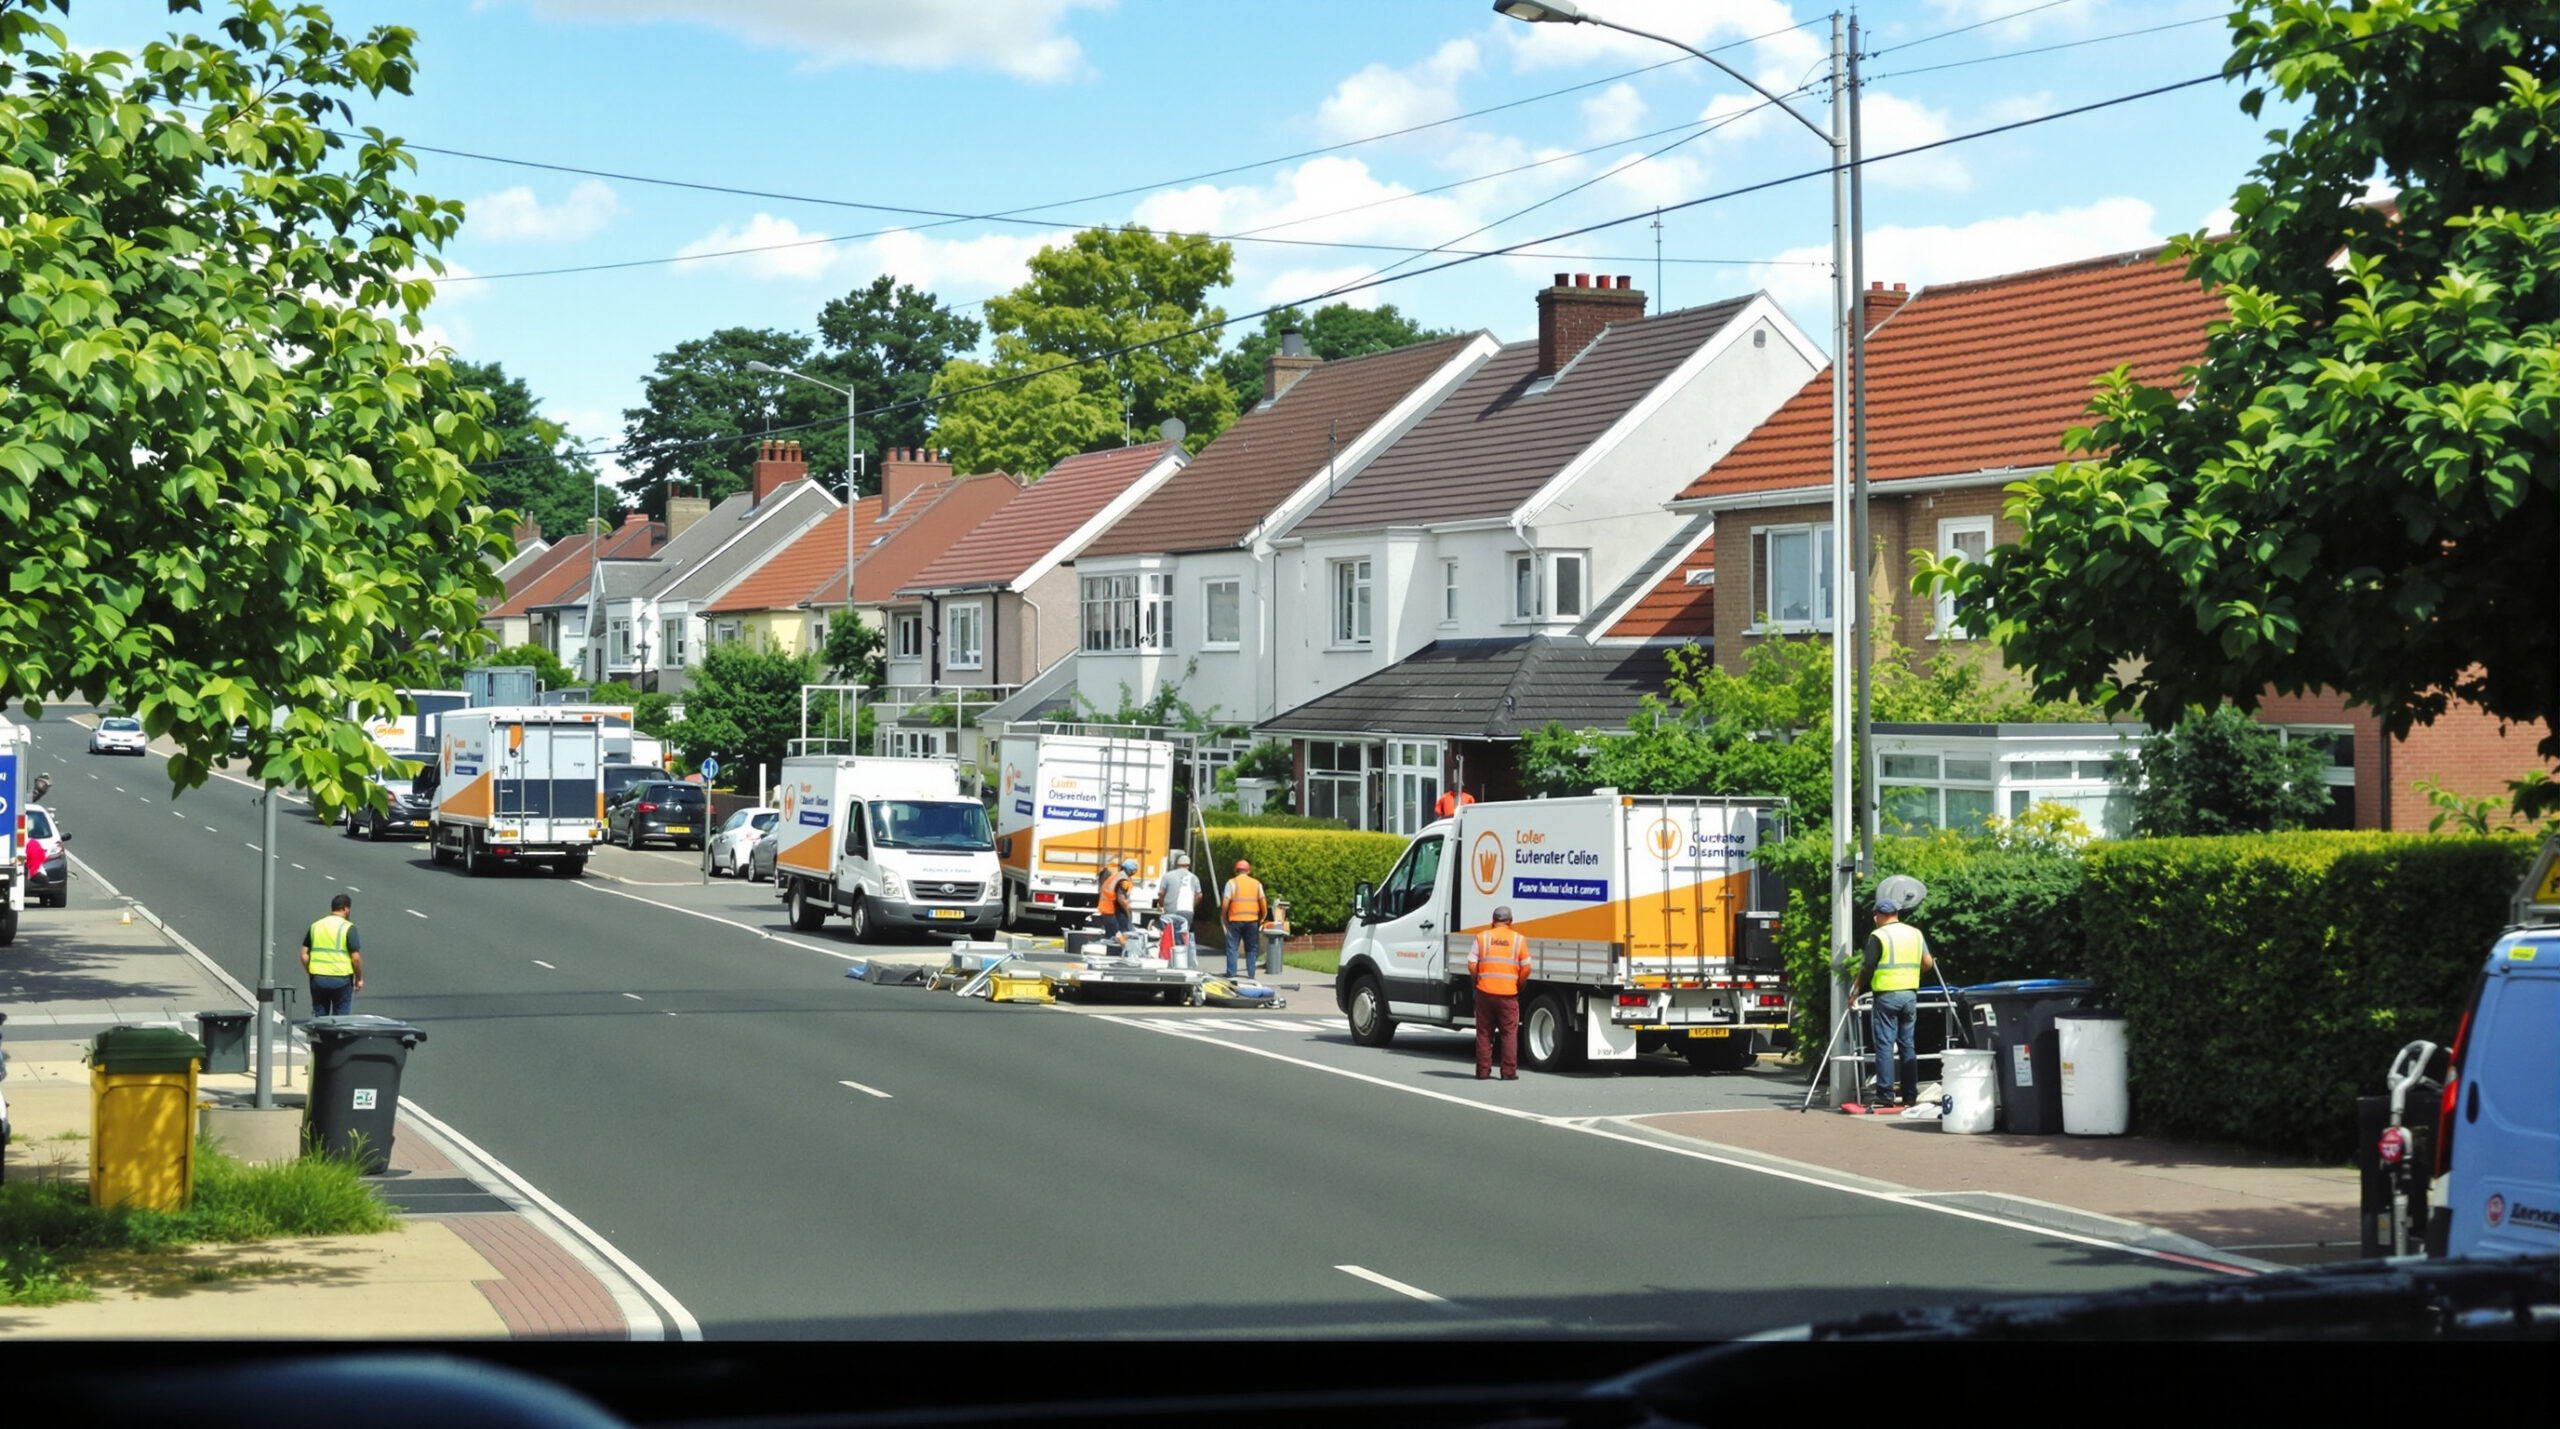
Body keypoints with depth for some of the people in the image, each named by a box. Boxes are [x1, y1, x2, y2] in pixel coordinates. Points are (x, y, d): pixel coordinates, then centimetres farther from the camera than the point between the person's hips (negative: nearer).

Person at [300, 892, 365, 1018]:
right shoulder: (348, 928, -7)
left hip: (317, 978, 4)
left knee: (320, 1016, 12)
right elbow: (356, 957, -10)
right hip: (341, 979, -4)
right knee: (340, 1019, 5)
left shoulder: (315, 926, 8)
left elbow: (304, 955, 7)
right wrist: (359, 979, 2)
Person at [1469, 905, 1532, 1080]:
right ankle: (1509, 1071, 2)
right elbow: (1526, 968, -1)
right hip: (1509, 993, -1)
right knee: (1509, 1032, 6)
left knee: (1484, 1032, 9)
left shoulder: (1482, 937, 2)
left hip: (1485, 992, 1)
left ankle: (1483, 1070, 10)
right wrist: (1518, 986, 14)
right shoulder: (1519, 939, 1)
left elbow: (1472, 964, -3)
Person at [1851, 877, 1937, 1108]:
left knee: (1885, 1045, -3)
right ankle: (1910, 1095, 10)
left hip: (1886, 995, -5)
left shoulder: (1878, 936, -7)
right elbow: (1928, 963, 6)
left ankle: (1885, 1095, -7)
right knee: (1908, 1045, 10)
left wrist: (1856, 991, 4)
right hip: (1910, 994, 5)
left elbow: (1867, 968, -8)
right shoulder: (1915, 933, 9)